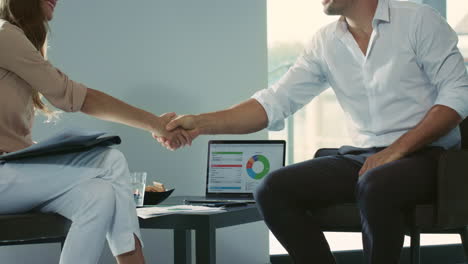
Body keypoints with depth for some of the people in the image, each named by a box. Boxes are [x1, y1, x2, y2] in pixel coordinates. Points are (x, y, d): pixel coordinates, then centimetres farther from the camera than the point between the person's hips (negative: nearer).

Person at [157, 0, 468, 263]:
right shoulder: (325, 43, 8)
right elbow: (276, 102, 1)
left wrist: (397, 149, -19)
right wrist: (202, 123, -14)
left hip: (425, 154, -6)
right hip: (362, 157, 6)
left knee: (374, 187, -38)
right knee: (273, 189, -13)